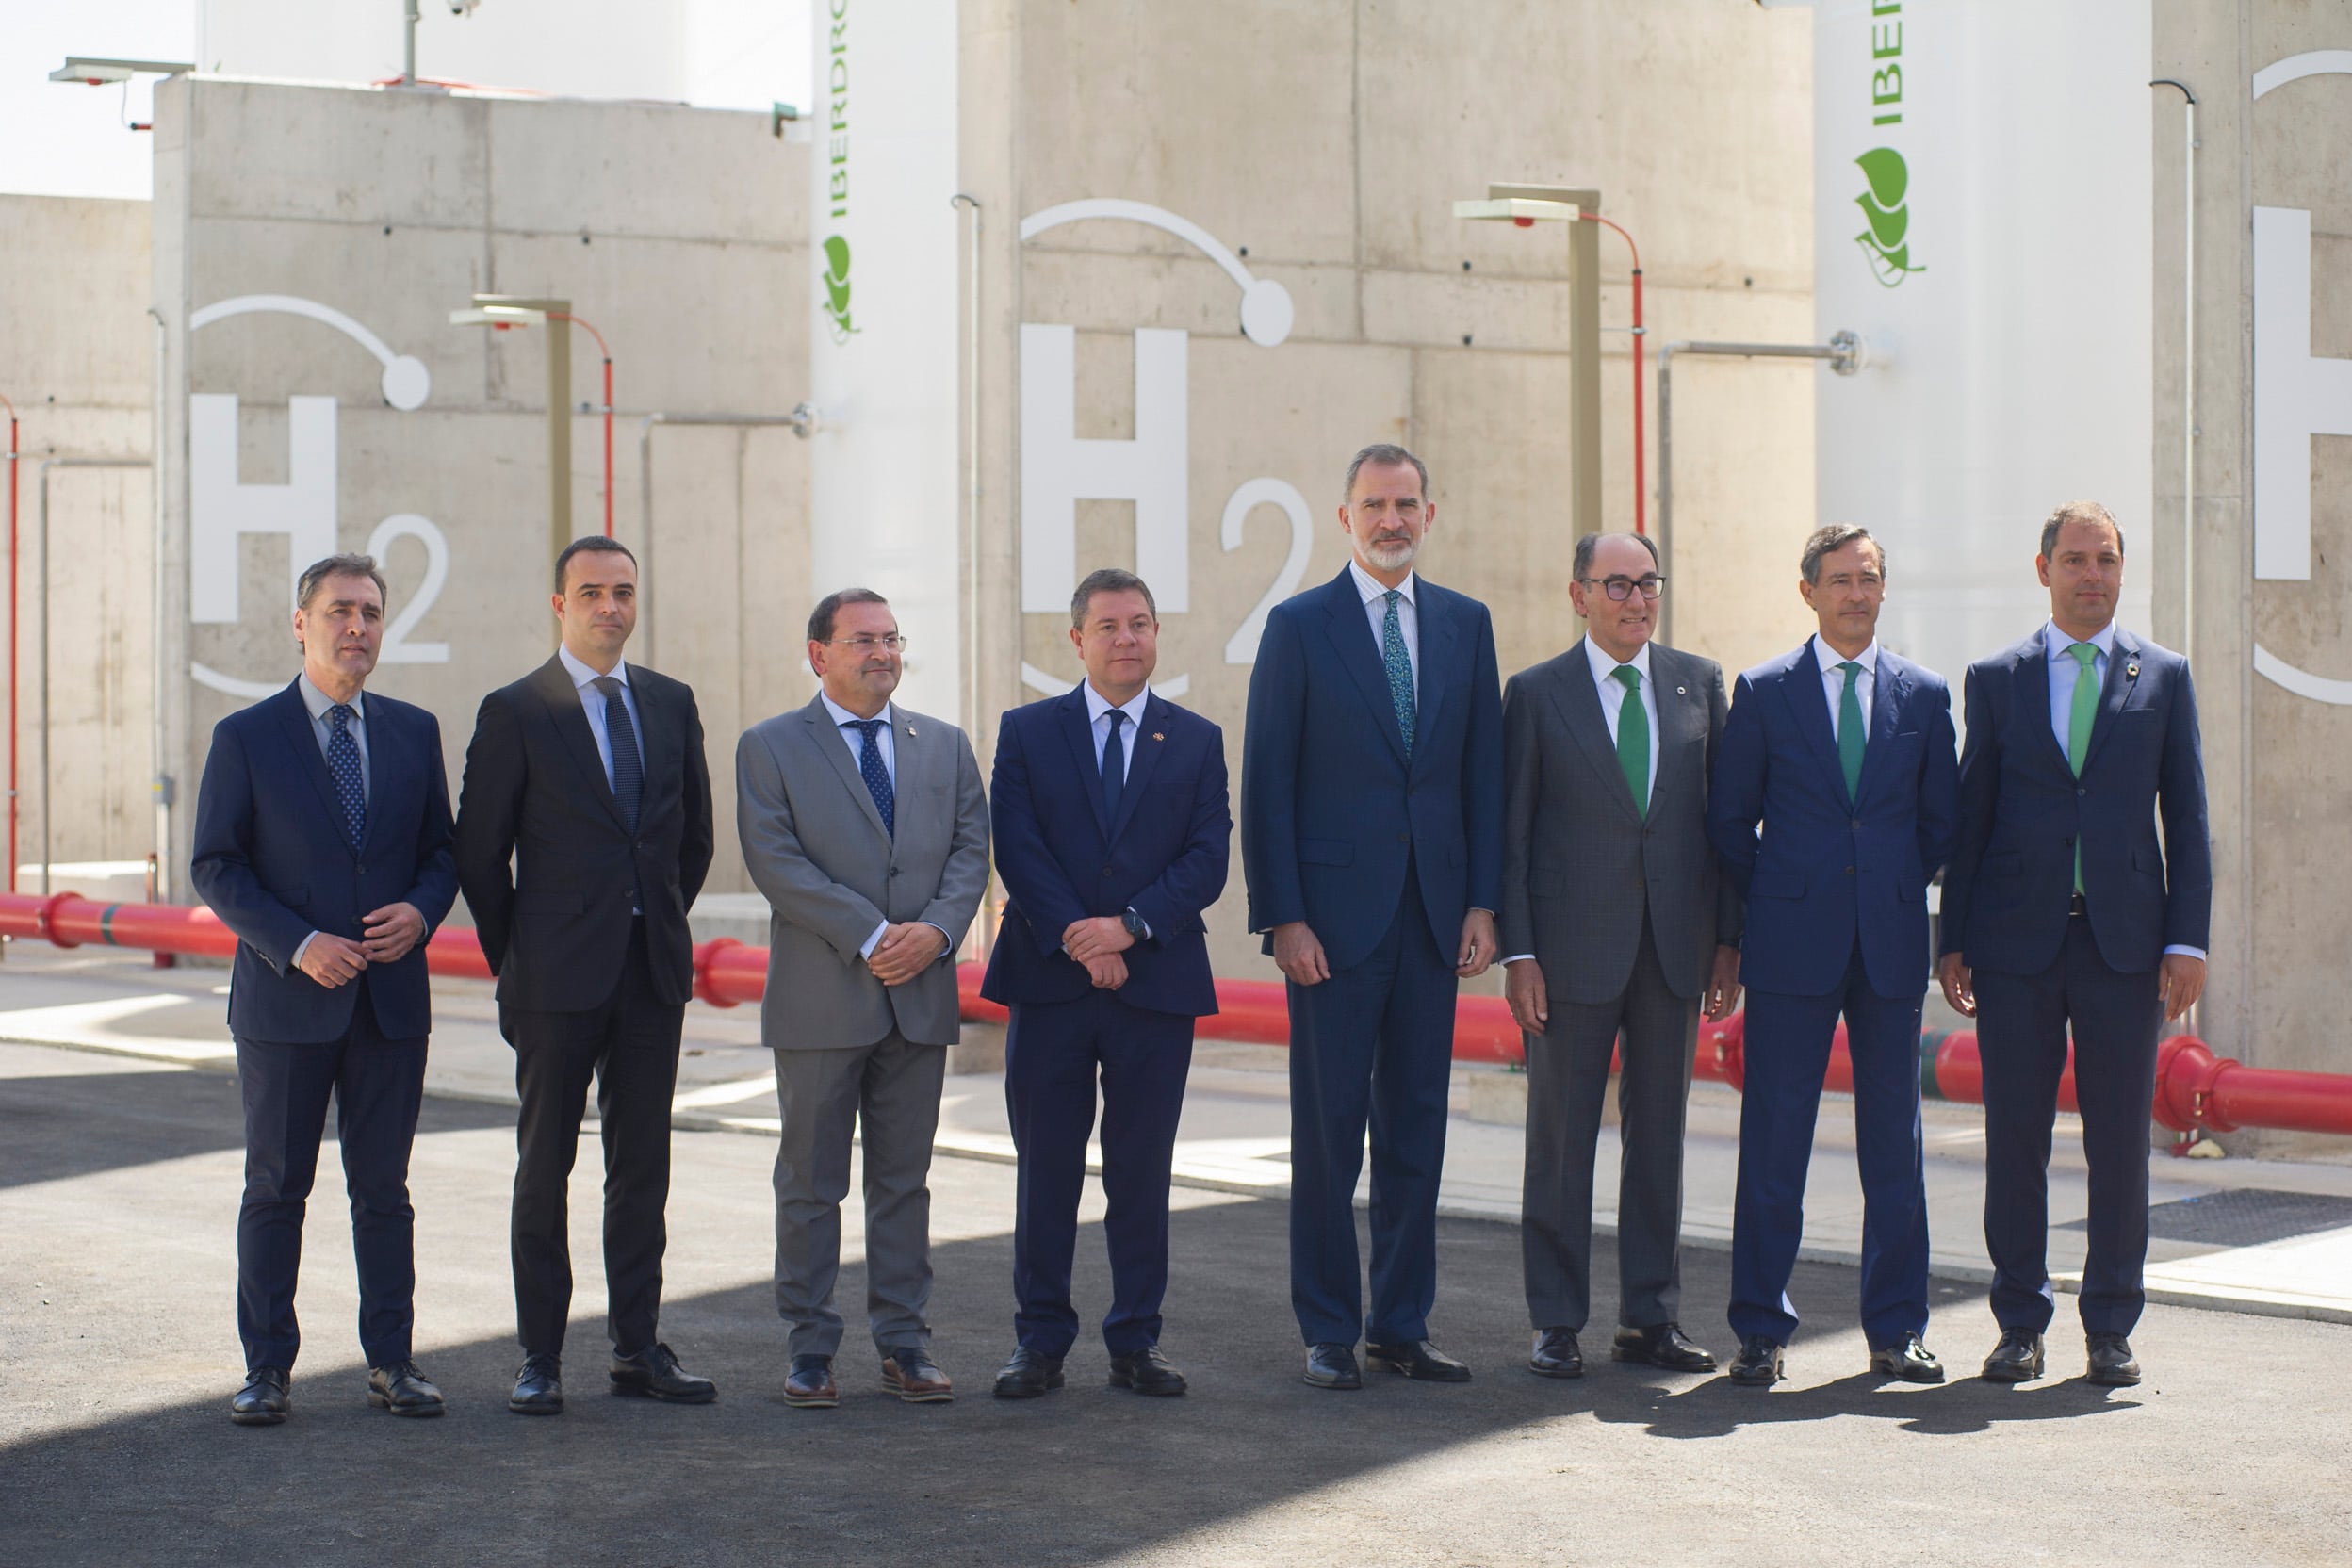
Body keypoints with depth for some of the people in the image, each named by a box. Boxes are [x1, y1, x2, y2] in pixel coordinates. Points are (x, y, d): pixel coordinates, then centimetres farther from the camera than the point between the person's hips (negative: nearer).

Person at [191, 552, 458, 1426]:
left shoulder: (414, 732, 10)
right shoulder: (246, 738, -1)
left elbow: (443, 850, 14)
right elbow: (215, 866, -4)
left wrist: (421, 910, -8)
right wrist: (297, 944, -15)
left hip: (391, 996, 3)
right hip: (286, 999, -2)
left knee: (383, 1189, 6)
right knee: (275, 1190, 3)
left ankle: (392, 1363, 13)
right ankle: (266, 1369, 10)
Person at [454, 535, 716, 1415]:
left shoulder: (671, 704, 9)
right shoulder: (515, 713, -4)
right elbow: (479, 851, -1)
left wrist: (663, 928, 14)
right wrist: (515, 962, 2)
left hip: (653, 970, 4)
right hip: (558, 978, -4)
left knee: (642, 1164, 8)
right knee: (545, 1166, 2)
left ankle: (637, 1350, 15)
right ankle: (540, 1359, 7)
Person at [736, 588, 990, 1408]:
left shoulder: (944, 745, 14)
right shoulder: (770, 747, 1)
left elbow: (971, 848, 7)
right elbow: (775, 858, -9)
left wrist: (936, 930, -12)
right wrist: (870, 935, -16)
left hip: (920, 996, 3)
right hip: (820, 999, -3)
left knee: (904, 1179, 8)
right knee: (810, 1182, 3)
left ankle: (904, 1342, 14)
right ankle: (810, 1347, 10)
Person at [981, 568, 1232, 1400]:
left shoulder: (1197, 741, 9)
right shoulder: (1027, 732, 7)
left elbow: (1207, 860, 0)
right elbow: (1017, 849, -3)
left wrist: (1131, 926, -15)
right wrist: (1078, 941, -15)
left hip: (1157, 981, 1)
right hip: (1049, 983, 0)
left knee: (1143, 1172, 5)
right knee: (1046, 1169, 3)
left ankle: (1136, 1341, 13)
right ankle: (1039, 1341, 11)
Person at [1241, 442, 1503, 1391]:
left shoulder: (1465, 624, 10)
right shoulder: (1299, 626, -1)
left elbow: (1484, 772, 11)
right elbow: (1266, 785, -4)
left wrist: (1483, 903, 3)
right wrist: (1281, 917, -10)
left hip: (1434, 913, 4)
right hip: (1335, 913, -4)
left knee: (1416, 1126, 8)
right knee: (1328, 1129, 1)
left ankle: (1402, 1327, 16)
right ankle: (1329, 1335, 8)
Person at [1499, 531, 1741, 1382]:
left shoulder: (1699, 682, 8)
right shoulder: (1536, 694, -1)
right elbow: (1511, 832, -1)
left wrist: (1728, 937, 4)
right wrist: (1518, 952, -8)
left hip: (1676, 946, 3)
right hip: (1575, 945, -3)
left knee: (1661, 1132, 8)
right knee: (1561, 1139, 2)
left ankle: (1651, 1318, 16)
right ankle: (1557, 1323, 10)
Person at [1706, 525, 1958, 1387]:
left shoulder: (1923, 694, 8)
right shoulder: (1763, 692, 3)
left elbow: (1941, 819, 14)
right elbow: (1729, 819, 7)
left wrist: (1895, 891, 6)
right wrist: (1778, 898, 3)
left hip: (1893, 944, 2)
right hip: (1793, 945, -2)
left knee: (1894, 1138, 6)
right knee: (1774, 1137, -1)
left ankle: (1896, 1330, 13)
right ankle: (1761, 1330, 6)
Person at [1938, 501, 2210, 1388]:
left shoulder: (2163, 677, 8)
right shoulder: (1996, 679, 8)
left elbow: (2186, 818, 6)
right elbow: (1971, 816, 8)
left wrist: (2188, 941, -2)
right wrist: (1952, 941, 3)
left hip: (2124, 940, 0)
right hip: (2016, 943, 0)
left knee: (2121, 1143, 2)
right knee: (2015, 1139, 3)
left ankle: (2111, 1329, 13)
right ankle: (2020, 1325, 12)